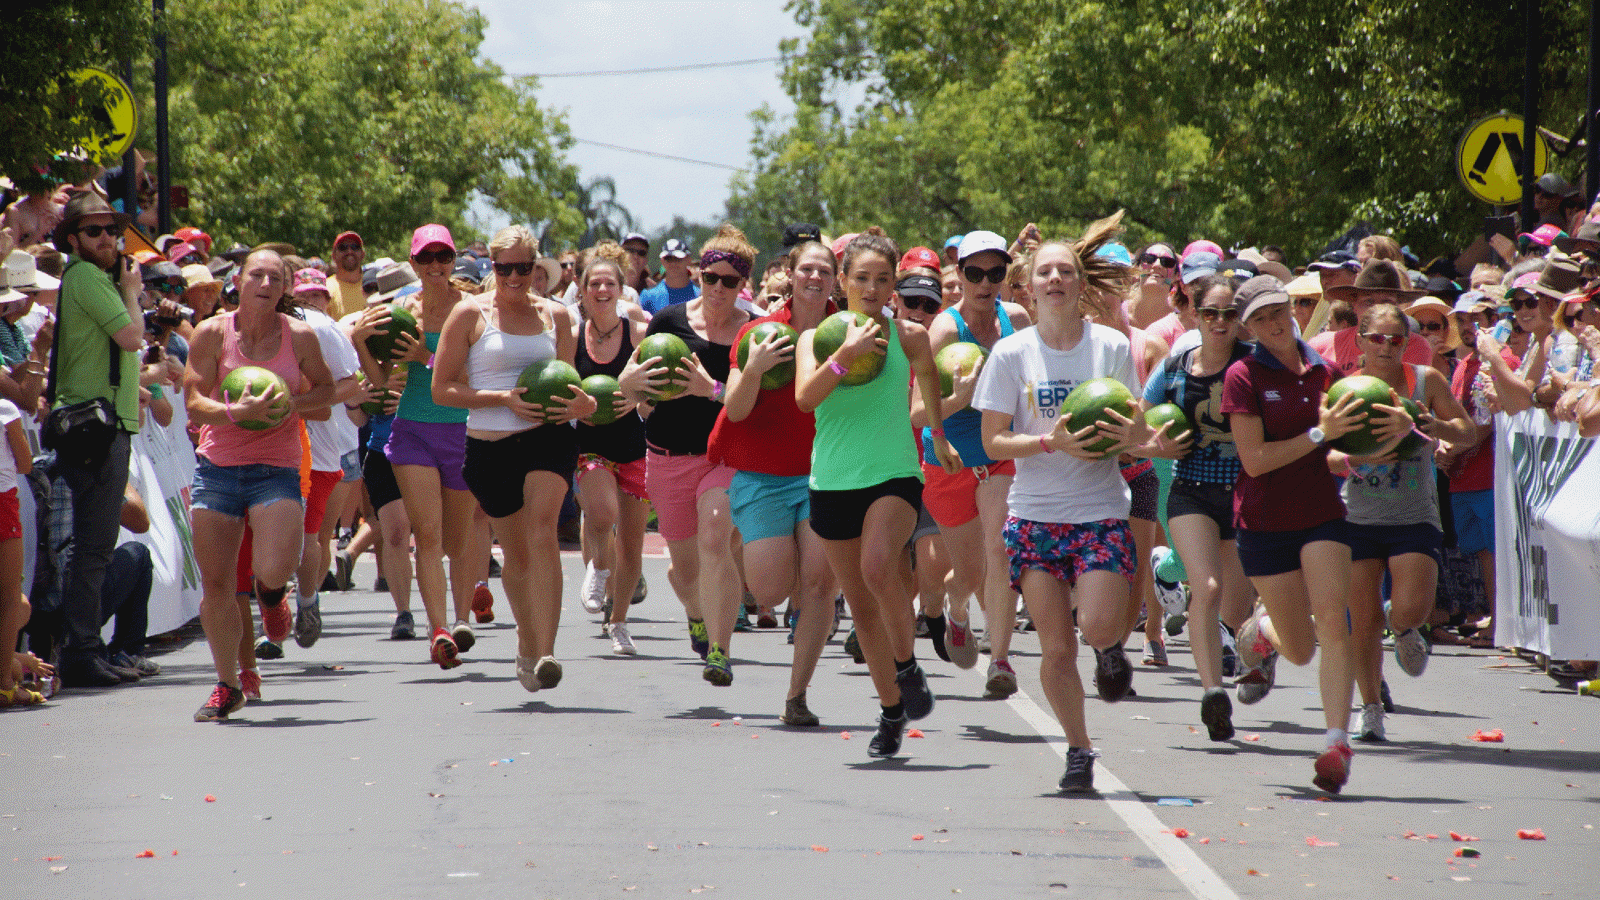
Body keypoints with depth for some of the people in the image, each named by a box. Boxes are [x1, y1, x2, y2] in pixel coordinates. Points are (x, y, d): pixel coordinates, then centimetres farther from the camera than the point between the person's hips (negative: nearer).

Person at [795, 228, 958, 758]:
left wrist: (940, 437, 32)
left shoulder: (908, 337, 0)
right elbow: (805, 397, -17)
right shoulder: (818, 337, 1)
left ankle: (907, 666, -7)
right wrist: (847, 353, -28)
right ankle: (892, 710, 26)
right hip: (833, 481, 3)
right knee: (860, 603, 10)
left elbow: (928, 376, 22)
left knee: (878, 568, -31)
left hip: (894, 476, -3)